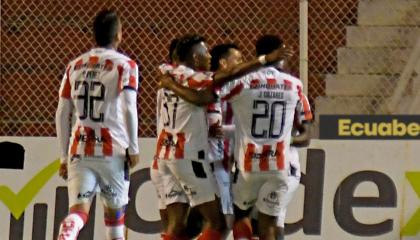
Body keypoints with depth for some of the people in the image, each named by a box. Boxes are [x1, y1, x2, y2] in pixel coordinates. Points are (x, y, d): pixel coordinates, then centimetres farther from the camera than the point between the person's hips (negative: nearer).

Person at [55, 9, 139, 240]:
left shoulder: (74, 65, 12)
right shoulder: (125, 65, -1)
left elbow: (62, 114, 11)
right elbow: (129, 108, -12)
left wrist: (64, 156, 16)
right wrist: (133, 148, -4)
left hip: (80, 149, 3)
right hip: (113, 151, -3)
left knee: (78, 211, -6)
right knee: (114, 212, 15)